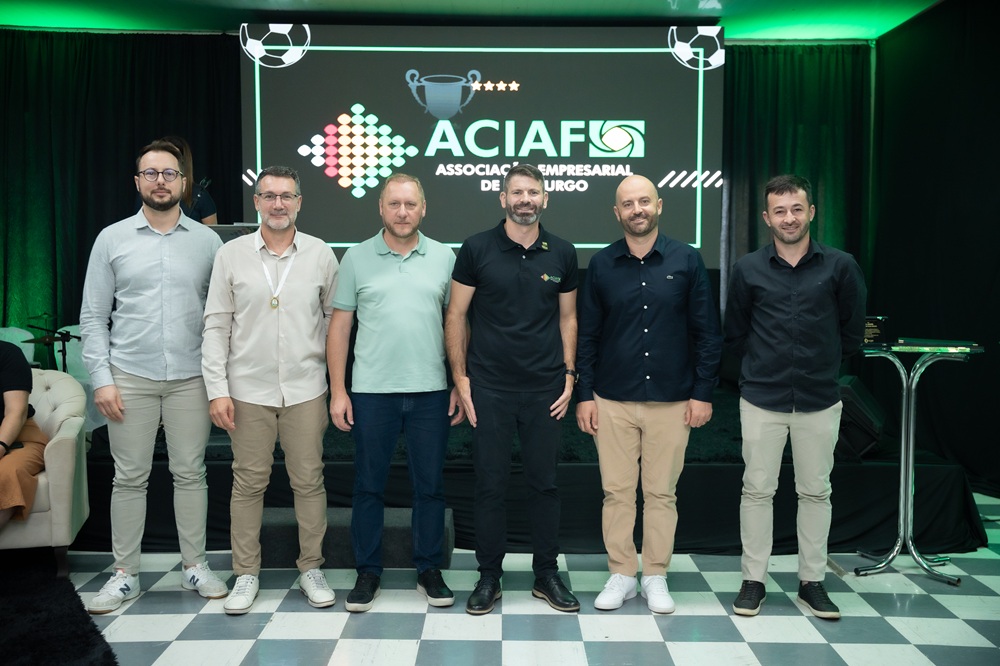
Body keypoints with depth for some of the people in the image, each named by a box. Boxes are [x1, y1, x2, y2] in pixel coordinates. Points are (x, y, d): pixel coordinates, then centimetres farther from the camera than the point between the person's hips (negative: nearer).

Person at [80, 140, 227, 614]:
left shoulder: (207, 241, 4)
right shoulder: (112, 239, 4)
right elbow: (93, 316, 3)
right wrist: (101, 378, -5)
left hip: (190, 378, 0)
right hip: (130, 377, 0)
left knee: (190, 473, 7)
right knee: (129, 477, 6)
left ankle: (195, 566, 20)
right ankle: (124, 574, 18)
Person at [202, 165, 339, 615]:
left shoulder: (320, 254, 3)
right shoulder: (231, 255, 2)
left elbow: (335, 320, 8)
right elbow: (216, 325, 2)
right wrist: (218, 389, -5)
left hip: (305, 388, 0)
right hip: (248, 389, 0)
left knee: (309, 480, 6)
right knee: (248, 482, 7)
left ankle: (311, 568, 21)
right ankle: (246, 574, 21)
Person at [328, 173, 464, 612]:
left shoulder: (444, 258, 5)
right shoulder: (357, 258, 3)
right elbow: (340, 327, 3)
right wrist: (338, 391, -2)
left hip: (431, 391, 1)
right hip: (371, 392, 0)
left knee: (430, 485, 9)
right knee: (369, 486, 8)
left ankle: (429, 569, 24)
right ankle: (367, 571, 22)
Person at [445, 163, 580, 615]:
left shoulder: (562, 254, 5)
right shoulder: (477, 249, -2)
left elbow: (568, 318, 11)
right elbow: (456, 315, 0)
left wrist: (569, 374, 3)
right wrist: (461, 378, -4)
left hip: (546, 390, 2)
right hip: (490, 388, -2)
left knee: (544, 483, 10)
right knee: (490, 484, 6)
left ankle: (546, 574, 25)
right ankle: (489, 576, 21)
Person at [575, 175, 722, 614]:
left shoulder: (687, 261, 1)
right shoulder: (601, 265, 3)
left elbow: (707, 332, 2)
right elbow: (587, 335, 5)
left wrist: (703, 392, -3)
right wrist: (584, 395, 0)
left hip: (672, 400, 0)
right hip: (612, 400, 1)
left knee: (662, 492, 8)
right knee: (617, 491, 6)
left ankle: (655, 577, 22)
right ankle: (621, 574, 21)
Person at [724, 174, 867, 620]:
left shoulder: (840, 266, -1)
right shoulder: (748, 270, 0)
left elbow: (852, 331, 9)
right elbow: (735, 334, 10)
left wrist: (822, 364, 12)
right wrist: (763, 363, 10)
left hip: (820, 400, 0)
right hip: (762, 399, 0)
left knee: (816, 491, 9)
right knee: (757, 490, 5)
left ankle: (812, 581, 23)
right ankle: (753, 579, 17)